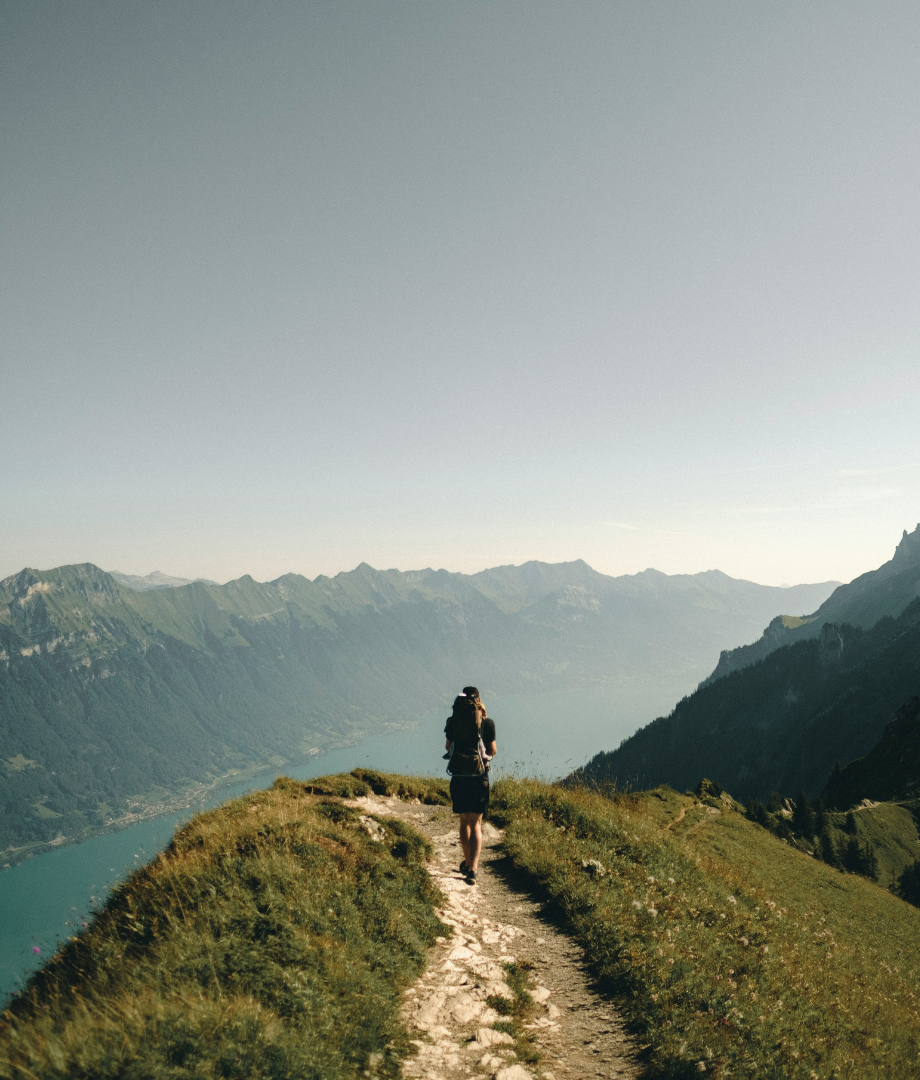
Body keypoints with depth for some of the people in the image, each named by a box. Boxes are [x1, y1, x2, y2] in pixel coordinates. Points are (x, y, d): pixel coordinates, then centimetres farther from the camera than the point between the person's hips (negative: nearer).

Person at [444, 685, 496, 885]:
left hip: (458, 777, 2)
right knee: (476, 823, 3)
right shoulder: (487, 722, -5)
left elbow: (448, 747, 11)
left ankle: (468, 863, 31)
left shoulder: (454, 721, -1)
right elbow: (492, 751, 2)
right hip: (479, 778, -1)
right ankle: (473, 868, -11)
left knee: (464, 821, 18)